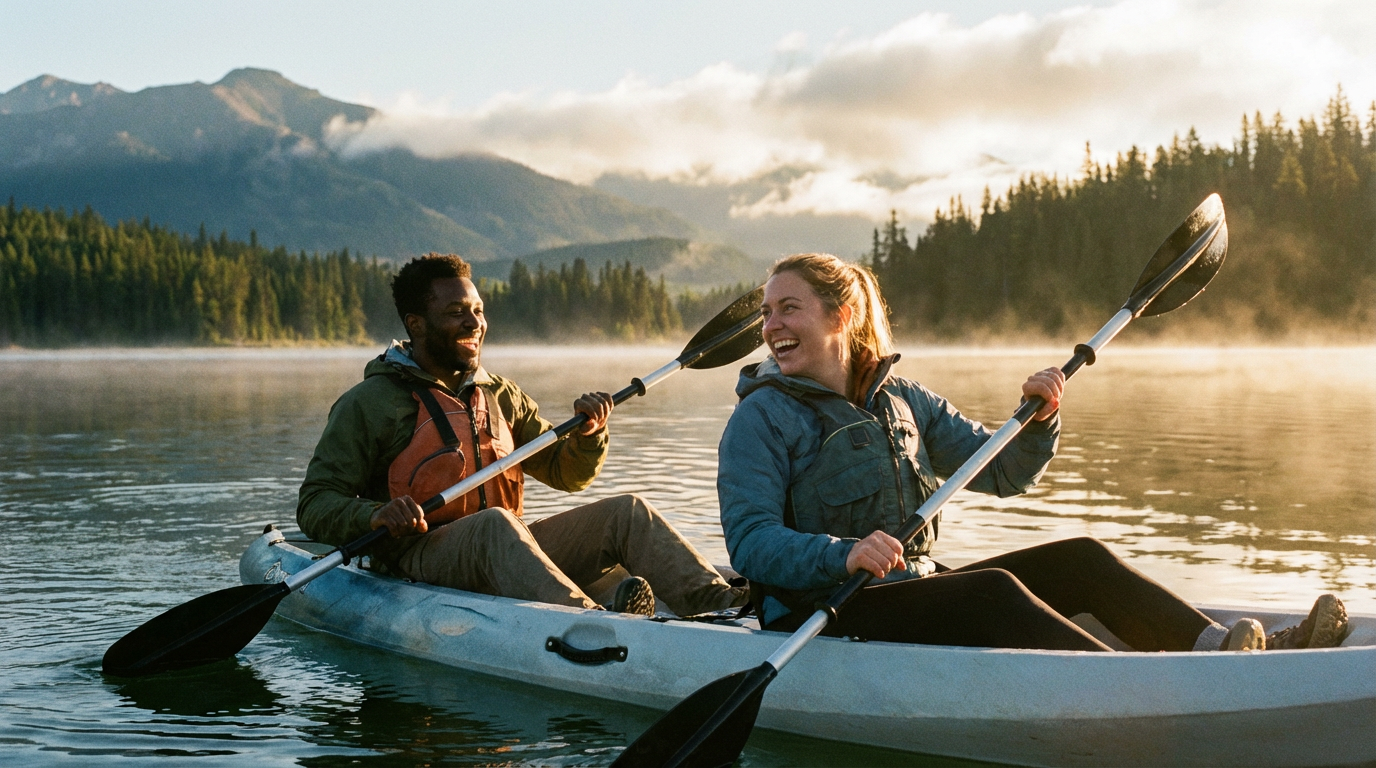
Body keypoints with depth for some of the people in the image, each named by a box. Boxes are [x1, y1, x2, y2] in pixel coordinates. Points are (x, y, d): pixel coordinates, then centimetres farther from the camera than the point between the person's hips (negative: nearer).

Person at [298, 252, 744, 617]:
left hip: (509, 553, 6)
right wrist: (374, 515, -25)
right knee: (495, 523, -37)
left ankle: (725, 608, -32)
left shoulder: (500, 395, 20)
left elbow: (565, 473, 24)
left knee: (627, 513, -10)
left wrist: (588, 434, 2)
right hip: (421, 556, -6)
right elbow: (315, 506, -4)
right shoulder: (370, 403, 1)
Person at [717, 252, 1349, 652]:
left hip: (913, 590, 7)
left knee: (1076, 559, -9)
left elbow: (1001, 472, 17)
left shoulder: (900, 400, 15)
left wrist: (1039, 420, -3)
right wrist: (843, 553, -33)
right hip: (822, 616, -7)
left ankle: (1216, 648, -26)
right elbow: (750, 542, -17)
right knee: (992, 591, -30)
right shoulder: (763, 417, -5)